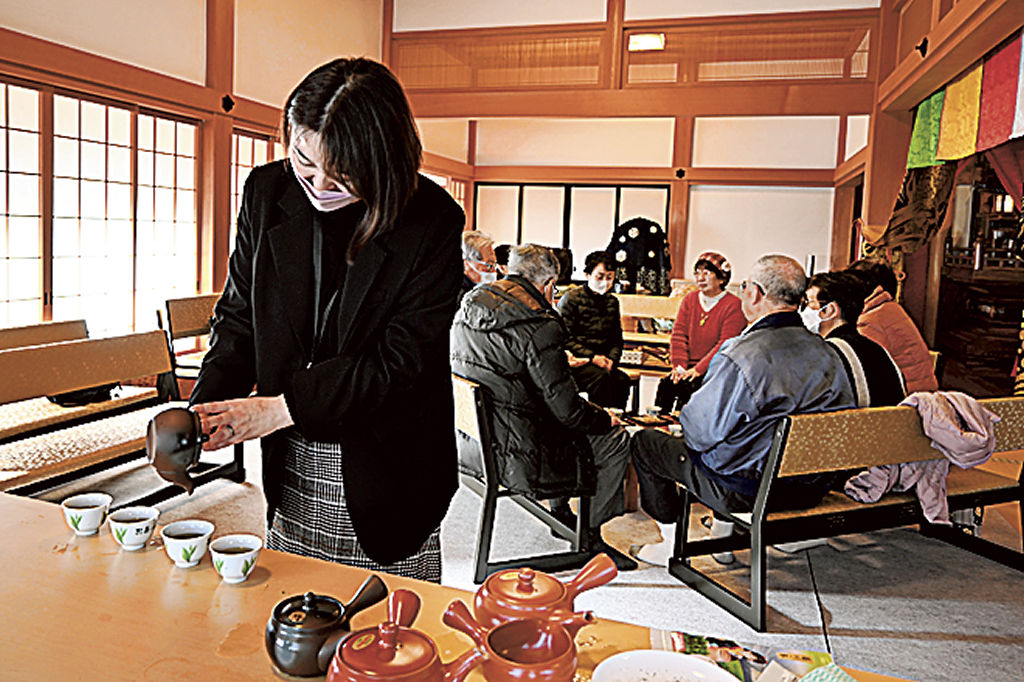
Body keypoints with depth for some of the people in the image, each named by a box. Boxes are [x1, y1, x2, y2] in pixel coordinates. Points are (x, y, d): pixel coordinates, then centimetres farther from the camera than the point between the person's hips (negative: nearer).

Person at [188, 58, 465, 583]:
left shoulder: (433, 221, -15)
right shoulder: (266, 191, -2)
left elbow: (398, 358, -16)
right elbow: (239, 316, 5)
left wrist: (281, 407, -18)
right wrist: (202, 411, -9)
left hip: (386, 473, -3)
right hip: (291, 466, 4)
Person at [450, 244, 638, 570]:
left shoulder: (471, 302, 2)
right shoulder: (540, 326, -23)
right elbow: (567, 408, -21)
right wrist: (605, 418, 0)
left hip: (473, 440, 9)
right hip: (515, 456, -9)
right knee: (616, 439, 6)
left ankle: (562, 512, 40)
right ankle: (591, 536, 19)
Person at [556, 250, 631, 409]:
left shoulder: (612, 302, 18)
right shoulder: (571, 298, 0)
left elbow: (617, 339, 21)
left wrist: (611, 359, -1)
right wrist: (592, 357, -15)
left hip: (600, 361, 5)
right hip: (575, 361, -5)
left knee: (622, 380, -27)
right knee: (600, 377, -34)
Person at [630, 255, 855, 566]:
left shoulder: (742, 356, -28)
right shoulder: (827, 353, -6)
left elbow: (701, 432, -20)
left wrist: (685, 414, 3)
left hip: (748, 491, -7)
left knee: (645, 441, 11)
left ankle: (673, 545, 26)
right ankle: (722, 538, 42)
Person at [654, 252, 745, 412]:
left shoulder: (734, 305, -5)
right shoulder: (689, 299, 14)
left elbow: (725, 344, -13)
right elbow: (679, 335, 7)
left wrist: (699, 369, -20)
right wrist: (679, 365, -8)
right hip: (689, 367, 5)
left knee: (687, 386, -30)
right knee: (665, 384, -23)